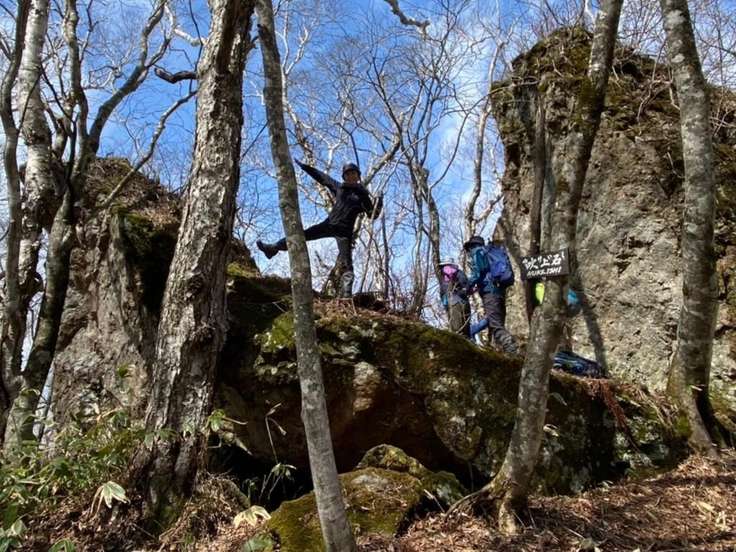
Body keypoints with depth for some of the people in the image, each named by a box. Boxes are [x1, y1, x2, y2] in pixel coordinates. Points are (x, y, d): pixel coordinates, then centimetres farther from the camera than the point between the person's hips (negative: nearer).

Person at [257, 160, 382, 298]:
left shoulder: (362, 194, 0)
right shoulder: (339, 187, 9)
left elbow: (372, 214, -1)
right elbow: (321, 177, 17)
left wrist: (378, 206, -21)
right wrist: (304, 166, 19)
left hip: (344, 230, -4)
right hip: (329, 224, 4)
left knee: (345, 262, -11)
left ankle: (346, 293, -14)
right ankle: (273, 248, 12)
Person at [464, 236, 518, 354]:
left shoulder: (477, 251, 6)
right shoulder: (491, 251, 31)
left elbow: (479, 270, -11)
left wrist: (469, 286, -5)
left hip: (490, 291, -9)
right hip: (501, 289, 9)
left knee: (495, 325, -16)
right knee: (499, 325, 11)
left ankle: (512, 350, -29)